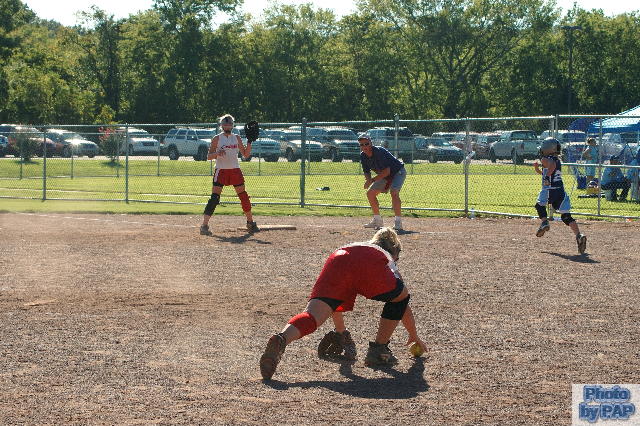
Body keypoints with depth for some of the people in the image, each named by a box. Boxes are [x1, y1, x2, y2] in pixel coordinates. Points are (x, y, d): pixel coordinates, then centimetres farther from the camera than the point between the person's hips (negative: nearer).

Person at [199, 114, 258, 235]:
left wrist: (249, 142, -2)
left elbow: (246, 155, 11)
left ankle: (250, 223, 22)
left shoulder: (237, 138, 10)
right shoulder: (217, 139, 1)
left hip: (235, 170, 4)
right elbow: (209, 156, -2)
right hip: (221, 170, -4)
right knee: (214, 197, -12)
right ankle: (204, 225, -14)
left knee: (243, 196, 7)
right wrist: (217, 153, -22)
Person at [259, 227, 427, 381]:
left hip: (336, 261, 2)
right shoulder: (388, 260, 42)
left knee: (312, 315, -13)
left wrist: (340, 332, 68)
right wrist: (414, 336, 64)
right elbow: (405, 306, 49)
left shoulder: (353, 246, 49)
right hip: (371, 267, -2)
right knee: (399, 297, 26)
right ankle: (378, 350, 19)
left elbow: (333, 300, 55)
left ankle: (281, 339, -44)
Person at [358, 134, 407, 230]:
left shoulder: (379, 151, -32)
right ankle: (377, 221, 17)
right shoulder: (363, 156, -9)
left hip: (398, 172, -8)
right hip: (385, 176, 8)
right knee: (370, 193, 5)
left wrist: (372, 180, -37)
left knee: (394, 192, -31)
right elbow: (367, 172, -1)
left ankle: (398, 222, -30)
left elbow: (387, 171, -35)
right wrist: (368, 180, -24)